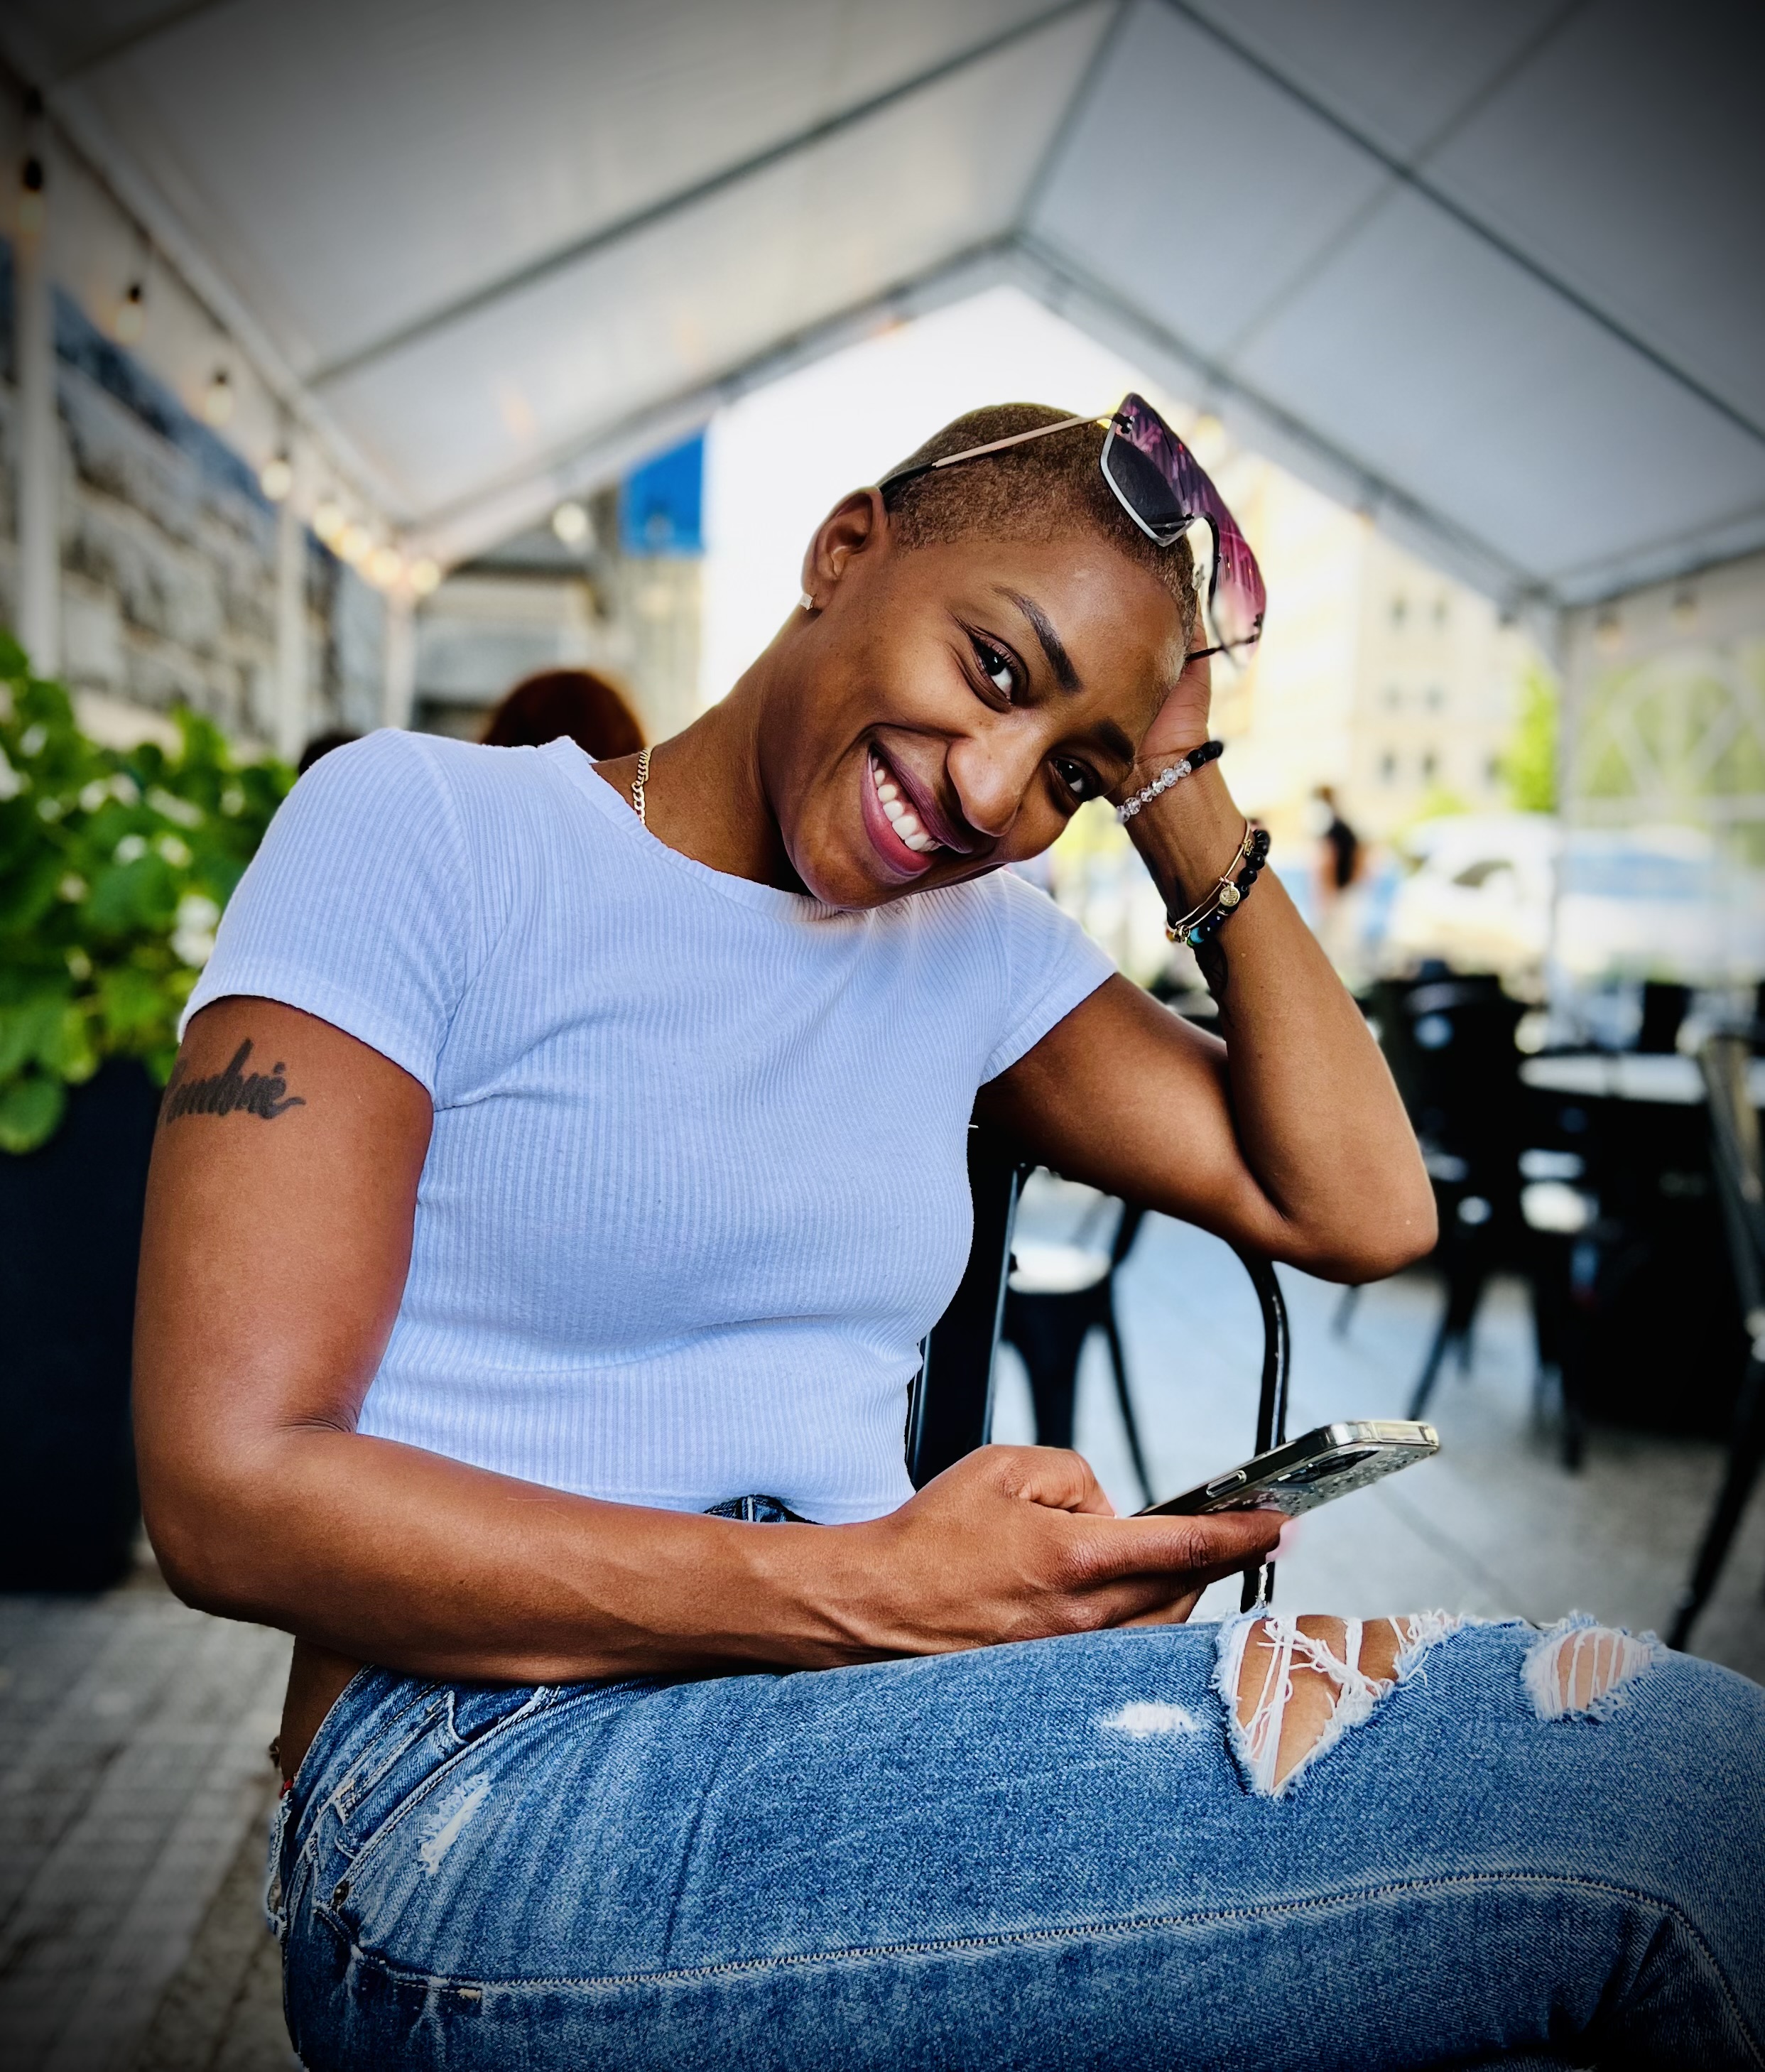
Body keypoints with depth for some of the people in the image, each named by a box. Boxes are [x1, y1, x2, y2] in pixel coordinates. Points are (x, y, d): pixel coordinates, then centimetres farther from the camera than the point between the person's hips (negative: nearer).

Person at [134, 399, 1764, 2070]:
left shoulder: (975, 944, 11)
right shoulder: (424, 829, -5)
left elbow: (1359, 1212, 4)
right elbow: (230, 1488, -12)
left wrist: (1182, 800, 3)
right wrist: (873, 1590, -18)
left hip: (861, 1746, 6)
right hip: (495, 1807, -5)